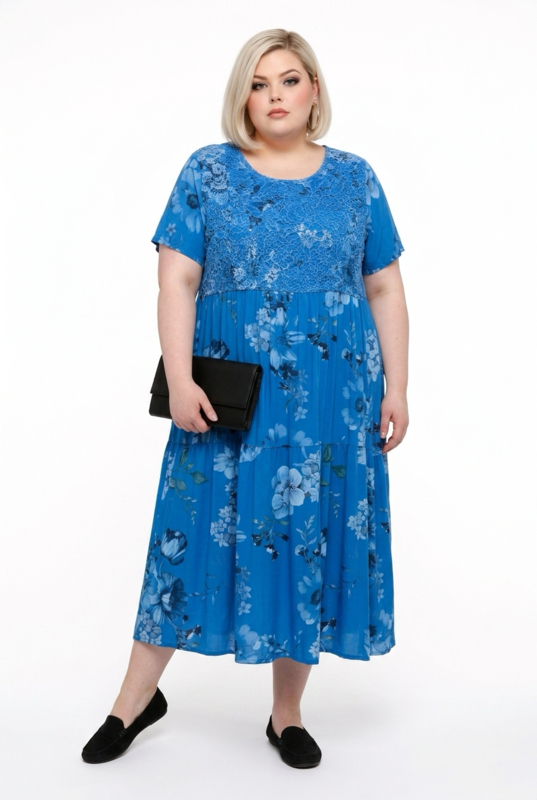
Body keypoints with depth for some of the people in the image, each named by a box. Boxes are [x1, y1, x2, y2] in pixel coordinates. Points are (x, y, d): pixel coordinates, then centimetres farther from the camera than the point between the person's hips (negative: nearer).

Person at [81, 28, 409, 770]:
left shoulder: (355, 178, 7)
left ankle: (287, 713, 24)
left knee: (312, 537, 7)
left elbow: (386, 291, 7)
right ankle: (137, 697, 23)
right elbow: (177, 280, -3)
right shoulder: (207, 172, 4)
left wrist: (396, 389, 1)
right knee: (199, 531, 5)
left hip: (332, 401, 1)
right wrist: (180, 380, -14)